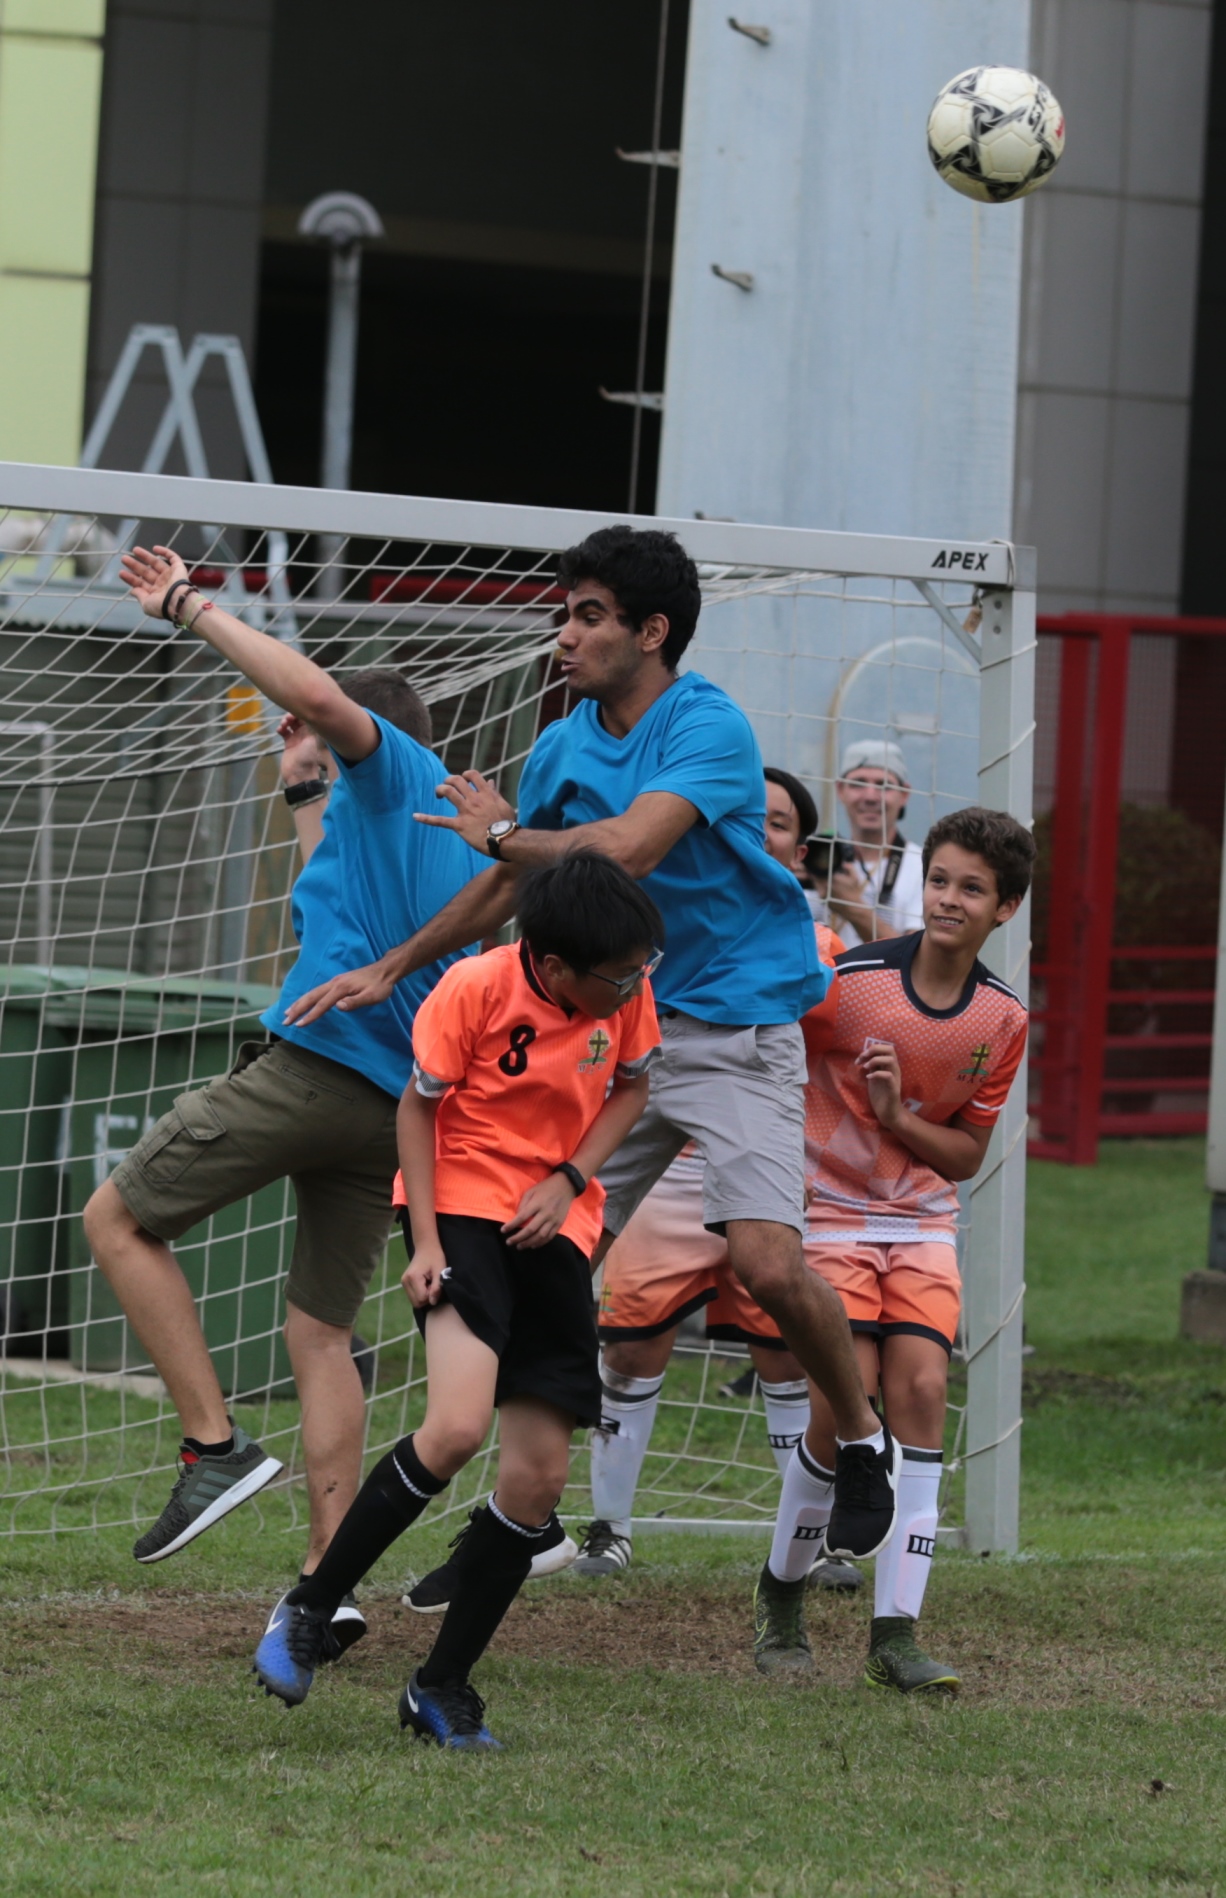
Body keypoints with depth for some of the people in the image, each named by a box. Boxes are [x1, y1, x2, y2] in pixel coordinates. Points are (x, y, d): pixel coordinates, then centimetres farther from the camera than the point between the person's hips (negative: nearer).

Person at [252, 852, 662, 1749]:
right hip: (464, 1209, -5)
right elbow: (418, 1105, -6)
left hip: (556, 1229, 5)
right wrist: (426, 1240, -14)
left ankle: (444, 1688, 12)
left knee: (539, 1475, -2)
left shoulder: (627, 994, -5)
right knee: (458, 1426, -26)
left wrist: (569, 1180, -6)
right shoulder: (474, 990, -17)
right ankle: (309, 1610, -9)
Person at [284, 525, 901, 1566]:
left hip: (735, 1028, -6)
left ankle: (863, 1437, 9)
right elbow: (507, 889, 21)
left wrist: (503, 831, -12)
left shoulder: (710, 728, -16)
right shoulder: (562, 748, 7)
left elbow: (628, 851, -28)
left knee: (767, 1263, -18)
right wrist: (391, 969, 19)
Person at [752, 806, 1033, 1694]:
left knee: (921, 1392, -12)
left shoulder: (1003, 1019, -2)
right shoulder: (850, 981, -14)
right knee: (843, 1411, -12)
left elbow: (967, 1156, 3)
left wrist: (896, 1117, -15)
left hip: (923, 1223, 3)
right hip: (830, 1211, -3)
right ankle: (781, 1596, 12)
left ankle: (896, 1632, -10)